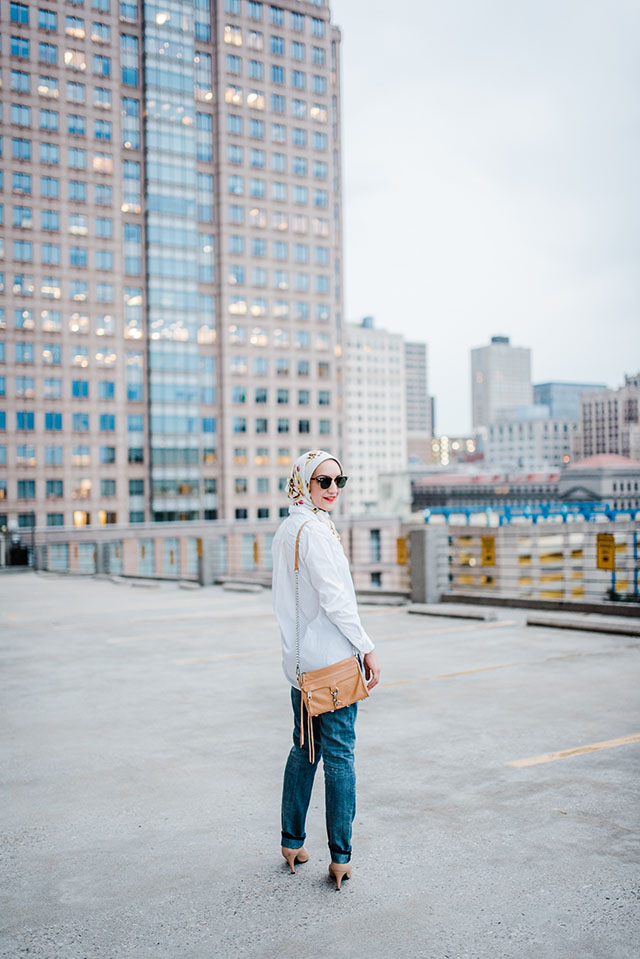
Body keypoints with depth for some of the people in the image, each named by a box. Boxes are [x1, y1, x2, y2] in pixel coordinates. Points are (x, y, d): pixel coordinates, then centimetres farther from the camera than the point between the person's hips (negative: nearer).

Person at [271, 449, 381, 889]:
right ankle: (340, 857, 5)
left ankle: (292, 843, 25)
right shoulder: (315, 530, -16)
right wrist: (368, 649, -11)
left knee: (304, 749, 17)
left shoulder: (286, 530, 13)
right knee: (339, 755, -1)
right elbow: (335, 600, -18)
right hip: (332, 658, -9)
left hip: (300, 659, 9)